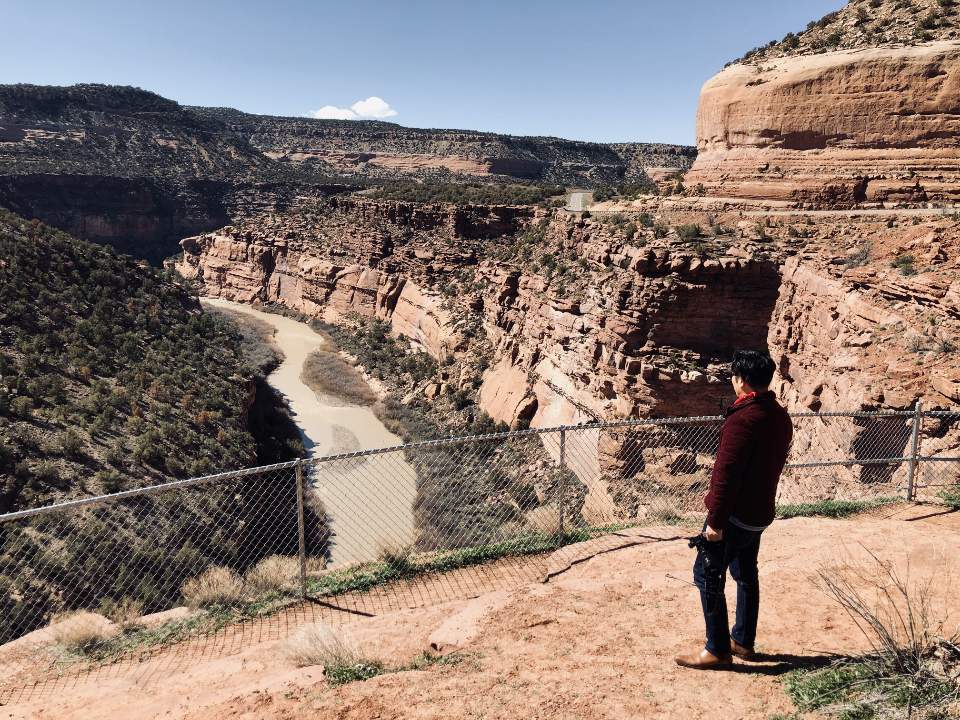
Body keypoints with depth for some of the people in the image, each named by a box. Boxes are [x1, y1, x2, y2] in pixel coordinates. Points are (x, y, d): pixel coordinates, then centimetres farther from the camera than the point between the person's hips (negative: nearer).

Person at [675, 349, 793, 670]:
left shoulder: (742, 419, -24)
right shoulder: (781, 417, 5)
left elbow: (726, 474, -24)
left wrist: (715, 520, -19)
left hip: (735, 514, -9)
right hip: (761, 512, 9)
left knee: (707, 575, 1)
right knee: (746, 574, 20)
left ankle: (717, 650, 7)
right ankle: (743, 641, 31)